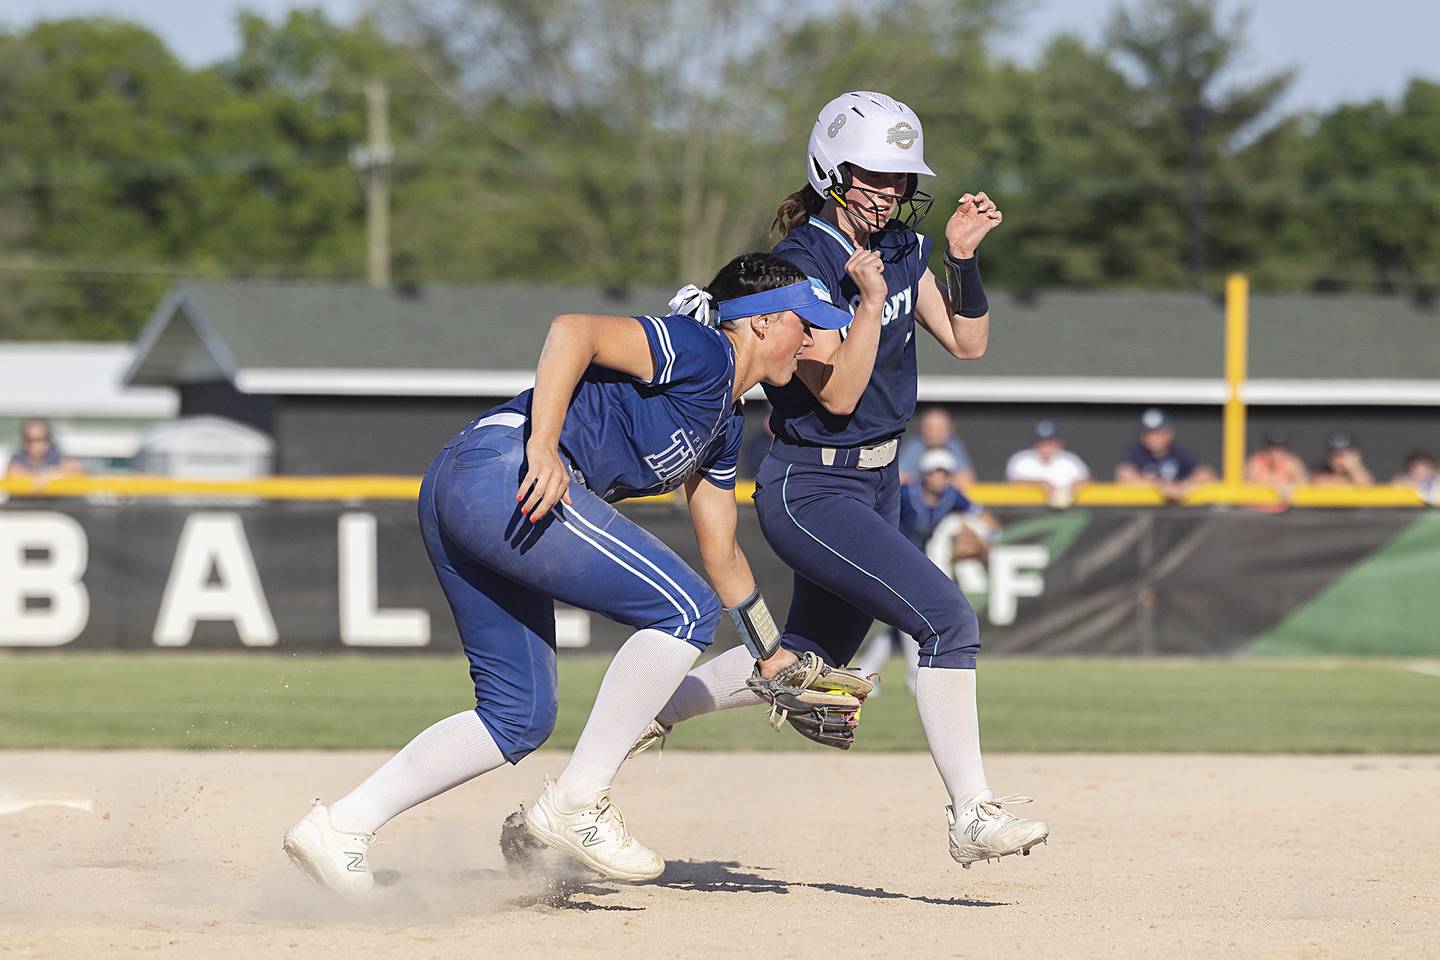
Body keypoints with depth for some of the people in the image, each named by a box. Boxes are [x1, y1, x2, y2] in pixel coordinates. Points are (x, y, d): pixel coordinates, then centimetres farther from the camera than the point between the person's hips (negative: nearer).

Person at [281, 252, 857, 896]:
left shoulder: (722, 429, 26)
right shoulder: (702, 351, -4)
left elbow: (721, 554, 35)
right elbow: (574, 329, -17)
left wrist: (774, 658, 37)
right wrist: (543, 445, -29)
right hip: (498, 466, -10)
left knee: (519, 718, 10)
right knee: (685, 609, -11)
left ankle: (338, 826, 6)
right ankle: (575, 805, -9)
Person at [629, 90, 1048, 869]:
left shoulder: (898, 246, 5)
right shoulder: (802, 264, -18)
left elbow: (967, 343, 5)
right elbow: (838, 394, -22)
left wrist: (962, 258, -8)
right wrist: (870, 301, -31)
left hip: (875, 483, 9)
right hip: (811, 490, -9)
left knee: (810, 659, 21)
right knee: (947, 619, -21)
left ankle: (645, 713, 37)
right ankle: (972, 817, -21)